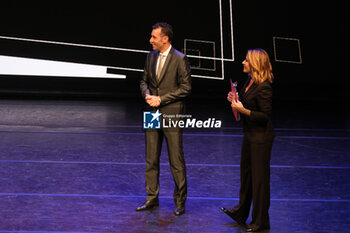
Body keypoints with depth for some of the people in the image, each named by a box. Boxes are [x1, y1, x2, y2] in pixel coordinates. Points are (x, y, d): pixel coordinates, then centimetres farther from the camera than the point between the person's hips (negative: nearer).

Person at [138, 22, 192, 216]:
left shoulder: (180, 59, -10)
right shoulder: (151, 56, 10)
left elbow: (186, 87, -11)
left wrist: (161, 99, -14)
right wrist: (147, 94, -3)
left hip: (172, 115, -6)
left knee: (176, 161, 0)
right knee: (151, 160, 11)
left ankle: (180, 202, 12)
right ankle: (152, 199, 22)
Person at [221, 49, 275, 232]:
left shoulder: (263, 87, -23)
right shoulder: (250, 81, 5)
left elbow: (266, 116, -23)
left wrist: (243, 110, -25)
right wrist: (235, 100, 0)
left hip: (261, 137, -10)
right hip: (249, 135, 10)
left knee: (259, 177, 3)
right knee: (246, 173, 22)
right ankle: (241, 212, 39)